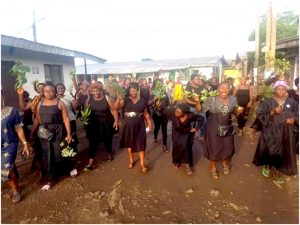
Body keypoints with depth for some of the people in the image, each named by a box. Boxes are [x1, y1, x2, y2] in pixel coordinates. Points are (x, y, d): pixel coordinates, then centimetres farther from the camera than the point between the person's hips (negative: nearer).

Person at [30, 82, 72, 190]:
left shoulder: (60, 103, -6)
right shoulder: (40, 104, 6)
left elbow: (66, 119, -8)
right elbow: (37, 119, 13)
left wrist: (69, 134, -12)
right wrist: (32, 133, 13)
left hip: (58, 132, -3)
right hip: (44, 133, 4)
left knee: (58, 155, 6)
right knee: (47, 156, 6)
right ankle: (51, 179, 18)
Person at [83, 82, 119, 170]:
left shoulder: (106, 98, -11)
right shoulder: (89, 100, -3)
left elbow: (114, 110, -8)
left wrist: (116, 121, -15)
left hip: (106, 123, -1)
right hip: (94, 124, 1)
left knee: (108, 140, 18)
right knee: (93, 142, -3)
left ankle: (109, 153, 47)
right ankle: (91, 163, 3)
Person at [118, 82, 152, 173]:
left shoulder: (142, 101, 0)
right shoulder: (126, 100, -4)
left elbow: (145, 113, 7)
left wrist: (149, 122, -3)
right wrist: (119, 99, -35)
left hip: (139, 125, 0)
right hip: (128, 125, 0)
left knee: (140, 144, 3)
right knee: (129, 143, 15)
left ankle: (142, 163, 16)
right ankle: (131, 160, 36)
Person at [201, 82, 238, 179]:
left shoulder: (233, 99, -1)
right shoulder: (212, 99, -14)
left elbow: (235, 112, 14)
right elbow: (201, 109, -15)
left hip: (227, 127, 4)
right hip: (214, 127, -4)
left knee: (227, 146, 16)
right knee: (214, 146, 8)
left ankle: (225, 163, 46)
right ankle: (213, 167, 33)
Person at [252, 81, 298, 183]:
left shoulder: (292, 102, 3)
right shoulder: (268, 102, -3)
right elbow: (260, 114, -8)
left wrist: (294, 119, -11)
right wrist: (272, 112, -20)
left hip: (286, 133, 2)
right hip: (271, 131, -2)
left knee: (283, 152, 7)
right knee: (269, 150, 1)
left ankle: (278, 171, 27)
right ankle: (267, 165, 31)